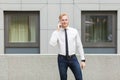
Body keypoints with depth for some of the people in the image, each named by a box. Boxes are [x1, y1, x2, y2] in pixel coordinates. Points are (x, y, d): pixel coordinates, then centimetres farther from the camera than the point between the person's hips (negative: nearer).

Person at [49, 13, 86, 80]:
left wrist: (83, 60, 2)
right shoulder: (56, 32, -2)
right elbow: (52, 44, -20)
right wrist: (57, 31, -16)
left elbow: (79, 46, 5)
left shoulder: (74, 31, 2)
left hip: (73, 58, 1)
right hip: (62, 59, -1)